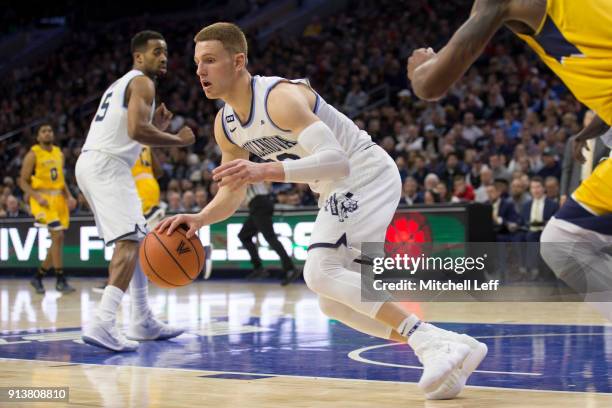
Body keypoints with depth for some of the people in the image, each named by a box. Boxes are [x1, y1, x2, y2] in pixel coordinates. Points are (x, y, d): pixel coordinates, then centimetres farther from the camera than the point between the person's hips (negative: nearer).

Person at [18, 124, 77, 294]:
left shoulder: (59, 153, 13)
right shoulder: (33, 154, -5)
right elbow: (23, 181, -6)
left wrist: (69, 196, 6)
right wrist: (37, 197, -20)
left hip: (59, 198, 7)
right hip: (43, 199, -7)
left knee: (58, 240, 6)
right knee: (57, 236, -18)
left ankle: (38, 277, 20)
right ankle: (61, 280, -12)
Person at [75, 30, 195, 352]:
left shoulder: (121, 84, 26)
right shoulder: (141, 82, -4)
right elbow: (136, 130, -20)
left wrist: (158, 128, 19)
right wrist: (177, 140, -8)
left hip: (90, 162, 10)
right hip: (107, 165, -10)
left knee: (136, 240, 18)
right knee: (129, 241, -18)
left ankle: (142, 322, 23)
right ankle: (103, 323, -33)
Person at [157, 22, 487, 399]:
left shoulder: (281, 97, -25)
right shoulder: (226, 126, 2)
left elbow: (336, 161, -36)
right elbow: (232, 195, 12)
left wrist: (266, 171, -48)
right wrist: (199, 219, -10)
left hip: (366, 174, -10)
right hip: (338, 190, 10)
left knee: (321, 272, -27)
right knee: (335, 302, 7)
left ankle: (428, 341, -27)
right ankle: (450, 347, 7)